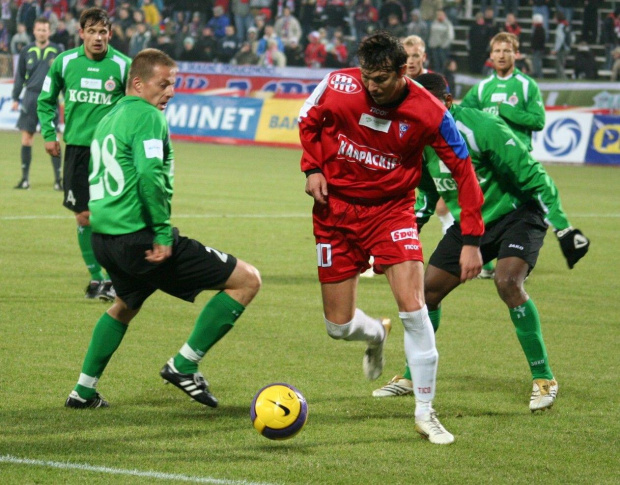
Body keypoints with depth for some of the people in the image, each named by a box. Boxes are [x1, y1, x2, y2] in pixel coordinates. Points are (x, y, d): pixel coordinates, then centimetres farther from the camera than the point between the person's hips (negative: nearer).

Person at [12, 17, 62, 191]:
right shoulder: (27, 51, 7)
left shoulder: (57, 51, 2)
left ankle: (58, 179, -1)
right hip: (31, 97, 2)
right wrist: (15, 98, 8)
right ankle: (25, 178, 10)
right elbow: (20, 76, 12)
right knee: (26, 137, 2)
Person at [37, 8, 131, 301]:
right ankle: (95, 276, 18)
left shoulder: (122, 65, -5)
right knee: (84, 216, 3)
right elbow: (46, 101, 14)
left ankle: (114, 279, 4)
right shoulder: (64, 62, 1)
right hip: (77, 145, 2)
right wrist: (49, 134, 5)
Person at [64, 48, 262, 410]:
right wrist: (163, 233, -18)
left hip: (104, 240, 10)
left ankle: (84, 390, 37)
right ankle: (184, 366, -2)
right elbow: (150, 176, -24)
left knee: (127, 305, 39)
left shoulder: (109, 119, 19)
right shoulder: (147, 117, -10)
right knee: (246, 280, -5)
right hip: (140, 238, -10)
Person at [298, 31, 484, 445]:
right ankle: (377, 336, 42)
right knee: (339, 326, 3)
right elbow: (309, 121, 7)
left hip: (391, 207, -2)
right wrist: (313, 168, -9)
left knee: (413, 307, -17)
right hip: (336, 208, 2)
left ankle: (425, 412, -4)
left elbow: (464, 170, -12)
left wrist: (472, 240, -15)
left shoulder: (428, 113, -21)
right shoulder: (339, 86, -16)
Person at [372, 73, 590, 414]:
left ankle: (543, 379, -18)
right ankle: (412, 377, 23)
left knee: (507, 281, -29)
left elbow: (533, 178, -23)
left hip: (516, 215, -7)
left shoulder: (483, 130, -28)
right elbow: (427, 189, 15)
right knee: (428, 288, 2)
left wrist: (563, 229, -24)